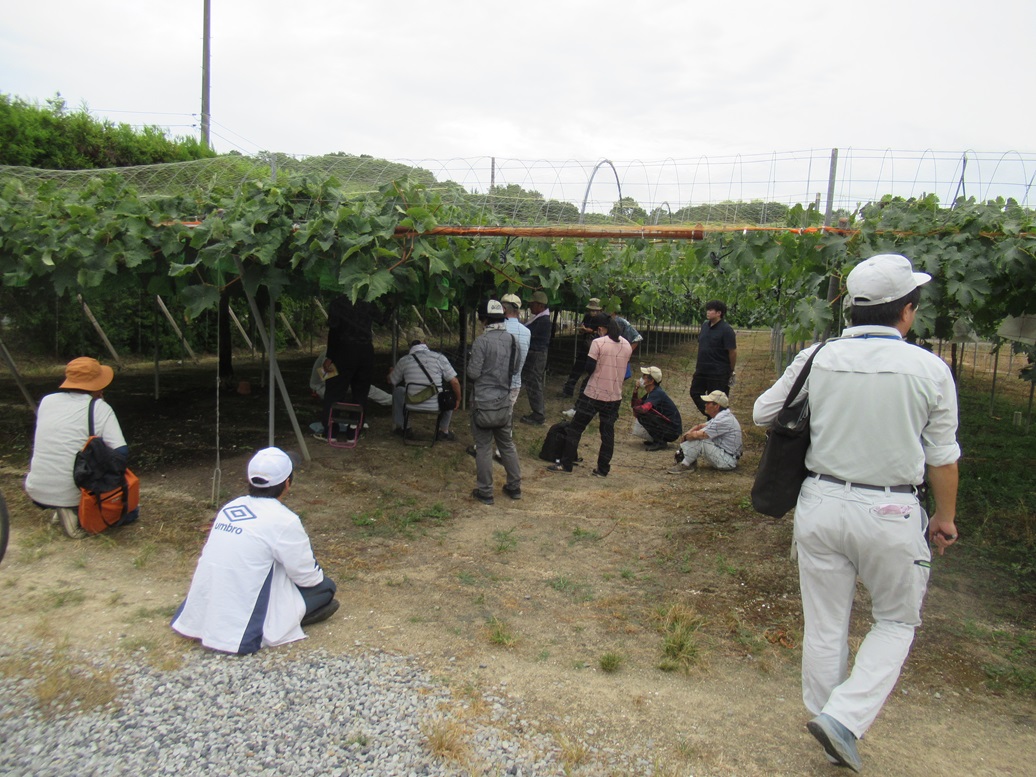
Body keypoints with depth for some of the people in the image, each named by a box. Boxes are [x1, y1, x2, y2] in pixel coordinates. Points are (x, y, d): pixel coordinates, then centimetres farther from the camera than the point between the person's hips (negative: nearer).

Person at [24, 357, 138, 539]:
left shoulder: (46, 401, 5)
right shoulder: (99, 408, -8)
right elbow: (121, 453, -15)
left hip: (37, 494, 5)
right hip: (73, 495, -5)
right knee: (130, 510, 16)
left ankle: (59, 510, 16)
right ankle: (81, 515, -7)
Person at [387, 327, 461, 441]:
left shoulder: (403, 361, -4)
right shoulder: (439, 357, -10)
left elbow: (391, 380, 15)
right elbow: (455, 382, -8)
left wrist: (392, 371, 40)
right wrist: (458, 399, 11)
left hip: (411, 405, 1)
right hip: (436, 407, -1)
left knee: (398, 390, 29)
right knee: (451, 396, 28)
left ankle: (401, 427, 34)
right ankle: (443, 431, 26)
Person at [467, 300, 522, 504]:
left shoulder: (482, 341, -17)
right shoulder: (512, 339, 3)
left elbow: (473, 372, -16)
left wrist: (470, 364, 3)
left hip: (484, 400, -6)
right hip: (505, 399, 6)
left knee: (484, 446, 3)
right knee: (507, 443, 17)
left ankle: (485, 492, 9)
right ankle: (514, 487, 24)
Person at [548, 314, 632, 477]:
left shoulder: (598, 343, -13)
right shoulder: (627, 345, 6)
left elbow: (589, 368, -13)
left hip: (594, 394, -5)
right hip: (615, 396, 5)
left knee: (575, 428, 6)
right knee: (608, 433, 10)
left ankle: (566, 464, 9)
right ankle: (603, 469, 13)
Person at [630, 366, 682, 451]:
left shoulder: (657, 393, -20)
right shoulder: (651, 392, 9)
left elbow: (643, 409, -34)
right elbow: (635, 404, 11)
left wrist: (635, 409, -12)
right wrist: (635, 391, -5)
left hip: (673, 431, -9)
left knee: (642, 414, -22)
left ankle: (660, 443, -13)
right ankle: (657, 440, 13)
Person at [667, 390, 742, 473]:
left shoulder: (722, 420, -24)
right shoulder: (721, 416, 9)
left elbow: (697, 435, -25)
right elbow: (701, 426, 16)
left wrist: (685, 436, -5)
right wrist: (688, 433, -3)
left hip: (727, 461, -10)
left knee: (698, 439, -23)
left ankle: (685, 465, -10)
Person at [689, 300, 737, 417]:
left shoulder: (726, 330, -15)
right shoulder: (705, 326, 8)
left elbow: (733, 352, -13)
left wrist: (731, 371, -7)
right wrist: (698, 363, 15)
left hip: (718, 372, -8)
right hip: (702, 370, 8)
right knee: (695, 392, 11)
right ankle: (709, 415, 23)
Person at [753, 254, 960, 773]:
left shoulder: (815, 359, -5)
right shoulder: (929, 369, -8)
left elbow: (762, 414, 7)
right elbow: (943, 457, 1)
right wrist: (945, 516, 16)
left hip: (821, 503, 2)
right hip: (891, 514, -1)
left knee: (824, 626, 15)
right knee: (896, 623, 20)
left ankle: (830, 726, 30)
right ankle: (844, 717, 6)